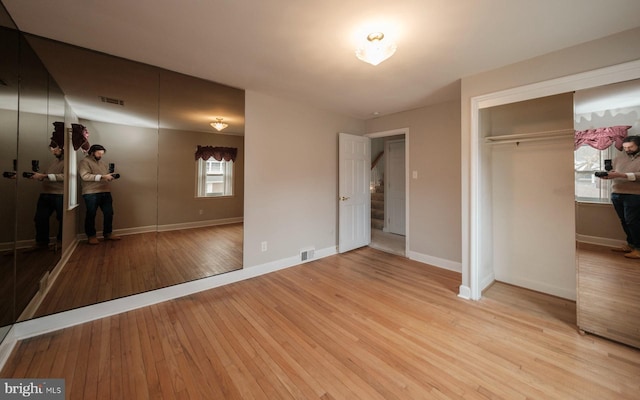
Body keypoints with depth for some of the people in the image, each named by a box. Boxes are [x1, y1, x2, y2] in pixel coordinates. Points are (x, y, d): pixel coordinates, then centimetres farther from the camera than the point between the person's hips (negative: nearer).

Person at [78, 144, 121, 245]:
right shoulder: (84, 162, -2)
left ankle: (108, 234, 17)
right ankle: (91, 236, 13)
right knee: (91, 215, 3)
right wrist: (102, 177, -24)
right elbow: (85, 176, -16)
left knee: (109, 213, 6)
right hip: (91, 193, -6)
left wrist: (110, 176, 2)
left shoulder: (102, 163, 20)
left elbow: (106, 175, 25)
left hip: (105, 192, 6)